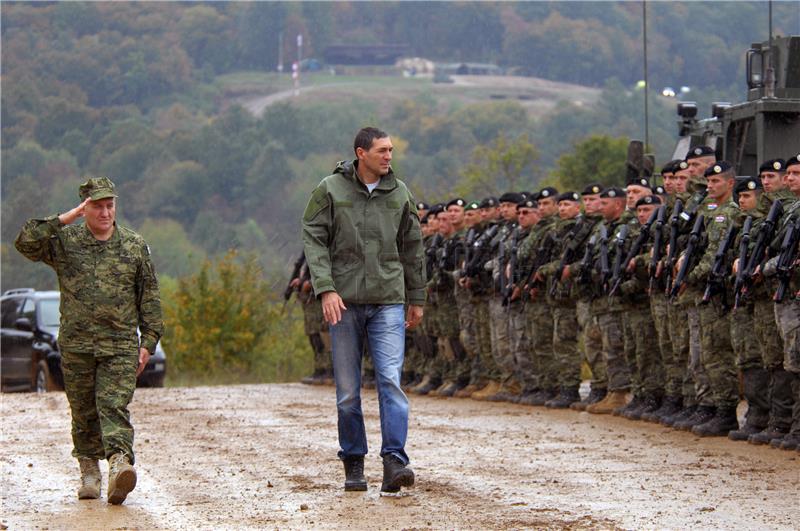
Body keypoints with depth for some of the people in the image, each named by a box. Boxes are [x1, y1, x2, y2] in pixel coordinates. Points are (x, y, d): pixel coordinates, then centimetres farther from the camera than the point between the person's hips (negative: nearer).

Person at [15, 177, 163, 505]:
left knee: (114, 406, -16)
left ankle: (119, 462, -31)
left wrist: (148, 342, 4)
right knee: (84, 413, 8)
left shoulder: (134, 246, 8)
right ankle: (89, 471, 21)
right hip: (76, 345, 1)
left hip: (120, 345, -1)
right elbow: (26, 243, -11)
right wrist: (63, 220, -11)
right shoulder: (65, 242, 5)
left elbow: (149, 297, 11)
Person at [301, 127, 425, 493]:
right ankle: (353, 463, 15)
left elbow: (412, 249, 16)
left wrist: (417, 299, 17)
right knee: (348, 390, 4)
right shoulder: (330, 191, 0)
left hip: (388, 301, 1)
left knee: (391, 379, -13)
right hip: (345, 301, -1)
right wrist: (325, 288, -16)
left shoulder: (399, 194, 8)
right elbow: (314, 239, -4)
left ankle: (394, 461, -17)